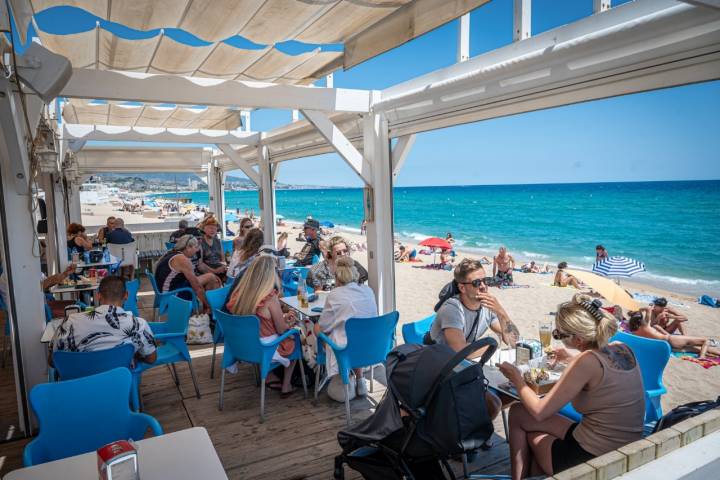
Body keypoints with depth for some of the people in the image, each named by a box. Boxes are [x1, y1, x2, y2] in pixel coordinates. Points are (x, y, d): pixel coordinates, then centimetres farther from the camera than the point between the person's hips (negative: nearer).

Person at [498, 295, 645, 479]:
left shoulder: (588, 360, -25)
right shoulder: (623, 348, -4)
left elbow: (540, 412, -18)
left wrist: (516, 379, -2)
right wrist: (570, 359, 29)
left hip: (593, 458, -7)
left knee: (517, 413, 11)